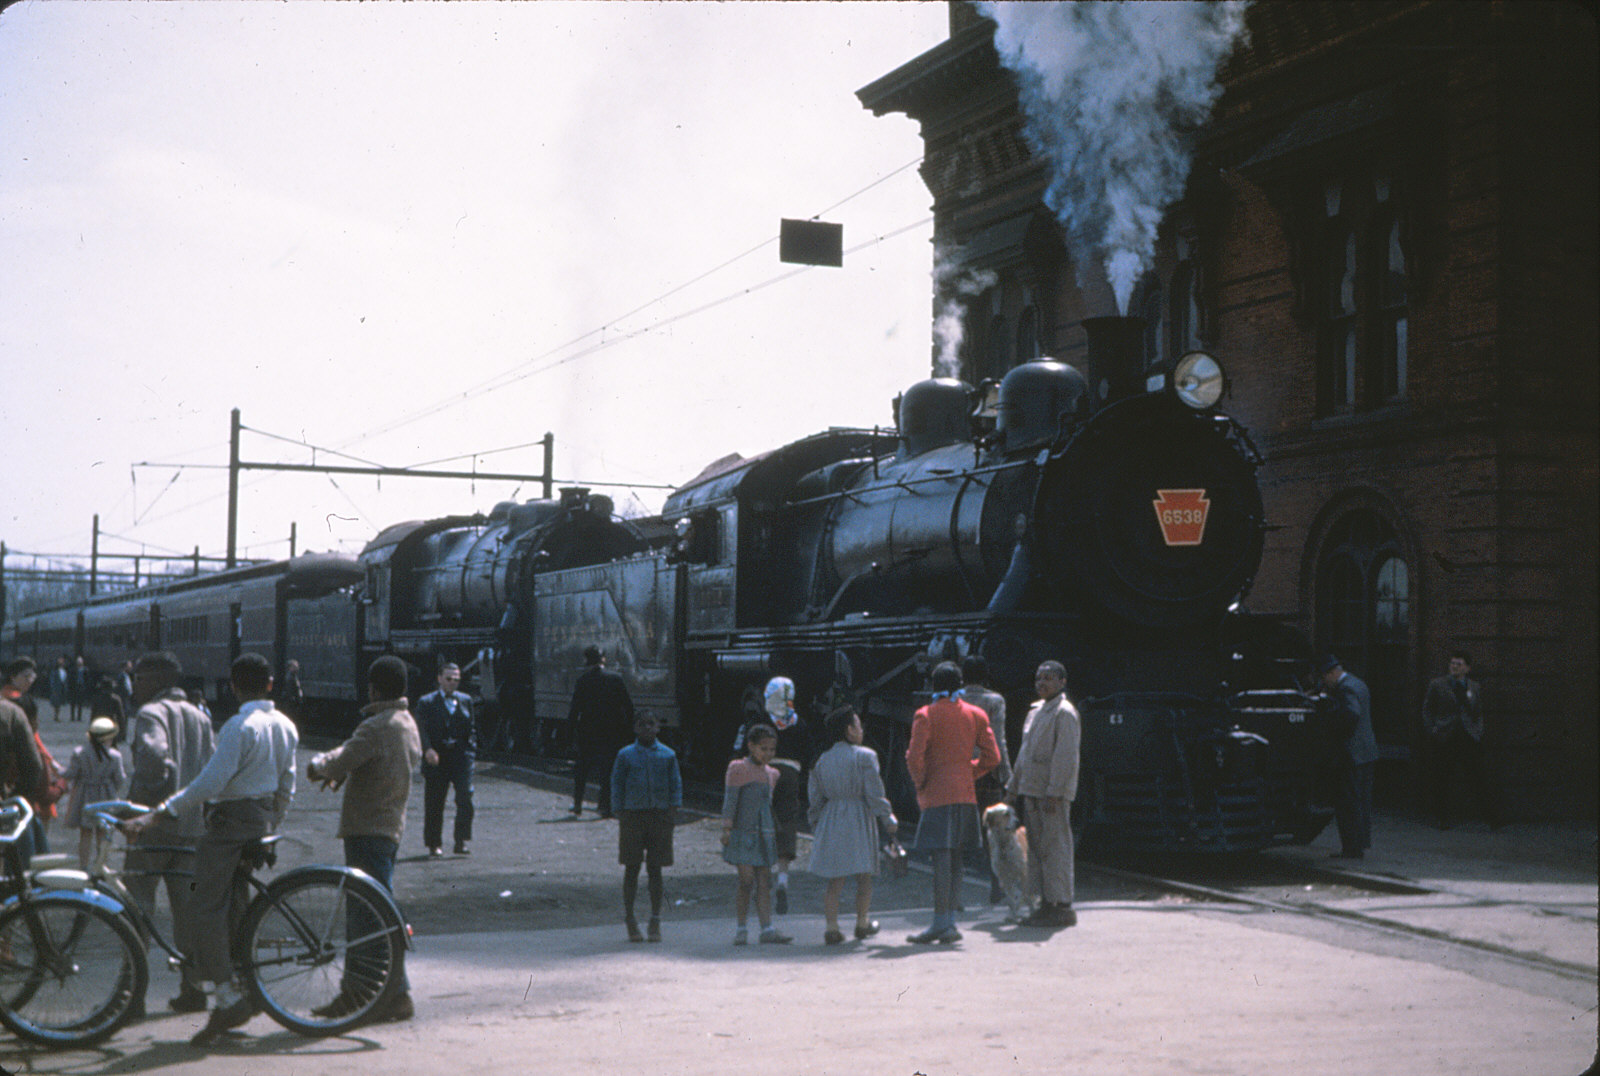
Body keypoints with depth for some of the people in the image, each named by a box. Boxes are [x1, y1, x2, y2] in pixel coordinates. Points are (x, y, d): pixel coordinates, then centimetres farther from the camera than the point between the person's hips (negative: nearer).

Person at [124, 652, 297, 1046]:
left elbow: (211, 782, -23)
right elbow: (286, 787, 14)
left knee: (206, 907, -7)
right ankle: (246, 990, 16)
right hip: (262, 819, 9)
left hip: (230, 821, -9)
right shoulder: (286, 726, 9)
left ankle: (228, 996, -11)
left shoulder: (240, 727, -17)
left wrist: (156, 815, -22)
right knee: (236, 905, 15)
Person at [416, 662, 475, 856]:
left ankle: (461, 842, -9)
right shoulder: (426, 702, 4)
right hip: (436, 757, -2)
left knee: (465, 796, -14)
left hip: (461, 754, 2)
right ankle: (434, 844, 15)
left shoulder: (465, 701, 15)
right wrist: (428, 749, -23)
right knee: (434, 803, 4)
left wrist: (470, 751, 7)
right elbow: (422, 729, -7)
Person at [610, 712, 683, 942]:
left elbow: (676, 784, 10)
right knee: (631, 868, 2)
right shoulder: (625, 755, 3)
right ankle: (630, 922, 10)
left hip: (659, 815, 1)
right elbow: (617, 785, 6)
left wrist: (673, 811, -2)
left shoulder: (668, 755, 7)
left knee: (655, 869, 4)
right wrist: (620, 815, -1)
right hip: (633, 814, -1)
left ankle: (655, 923, 10)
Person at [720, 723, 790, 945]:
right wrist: (727, 829, -12)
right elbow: (730, 801, -6)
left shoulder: (772, 774, 16)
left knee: (764, 883, 2)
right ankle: (740, 930, 2)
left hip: (765, 835, 6)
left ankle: (768, 931, 0)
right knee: (746, 881, -7)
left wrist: (775, 832, 23)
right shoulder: (738, 769, -3)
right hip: (743, 833, -6)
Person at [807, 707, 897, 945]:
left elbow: (814, 799, 11)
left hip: (831, 821, 4)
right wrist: (889, 819, 0)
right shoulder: (865, 757, -7)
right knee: (864, 876, 10)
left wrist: (816, 828, 21)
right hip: (859, 820, -4)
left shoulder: (822, 760, 8)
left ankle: (831, 928, -2)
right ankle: (862, 924, 17)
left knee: (834, 880, 6)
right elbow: (874, 794, -10)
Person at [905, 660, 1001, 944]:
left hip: (937, 794, -5)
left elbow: (915, 757, -15)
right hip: (966, 794, 5)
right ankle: (949, 923, 12)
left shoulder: (925, 715, -6)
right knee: (953, 860, 11)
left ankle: (941, 923, -12)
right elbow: (992, 757, 5)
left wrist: (920, 783, 1)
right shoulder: (976, 715, 8)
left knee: (941, 858, -8)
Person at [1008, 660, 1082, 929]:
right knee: (1037, 847, 10)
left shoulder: (1064, 713, -10)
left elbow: (1066, 756, -16)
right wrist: (1013, 786, 23)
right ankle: (1046, 904, 16)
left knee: (1055, 847, -8)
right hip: (1032, 790, 9)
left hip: (1054, 793, -9)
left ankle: (1063, 906, -5)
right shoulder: (1035, 711, 18)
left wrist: (1054, 793, -20)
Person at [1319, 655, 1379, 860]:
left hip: (1350, 753, -10)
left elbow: (1352, 713, -30)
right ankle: (1361, 843, 20)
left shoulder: (1345, 688, -15)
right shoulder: (1359, 685, 17)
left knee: (1348, 802, -5)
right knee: (1362, 801, 14)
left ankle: (1352, 848, -3)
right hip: (1367, 751, 10)